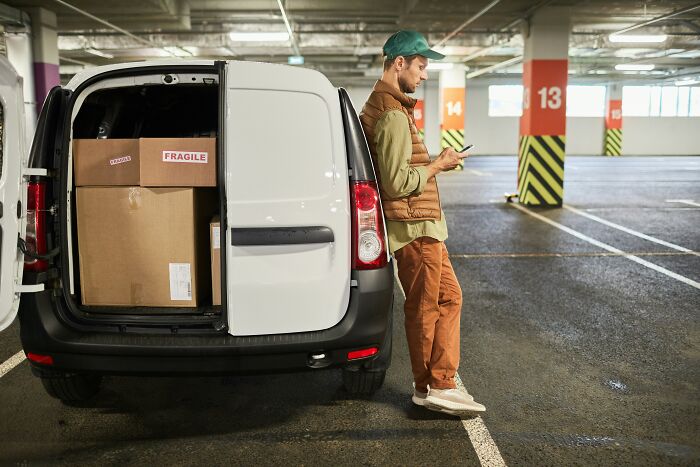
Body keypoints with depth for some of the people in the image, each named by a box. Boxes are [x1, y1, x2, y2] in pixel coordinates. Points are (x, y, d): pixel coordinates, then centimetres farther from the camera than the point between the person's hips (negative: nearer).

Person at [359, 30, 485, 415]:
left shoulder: (381, 107, 16)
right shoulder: (393, 115, -18)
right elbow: (397, 182, -23)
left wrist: (432, 163, 14)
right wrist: (437, 166, -11)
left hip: (422, 226, 11)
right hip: (416, 227, -11)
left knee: (449, 297, 15)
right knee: (425, 308, -1)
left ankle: (440, 380, 22)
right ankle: (432, 387, 11)